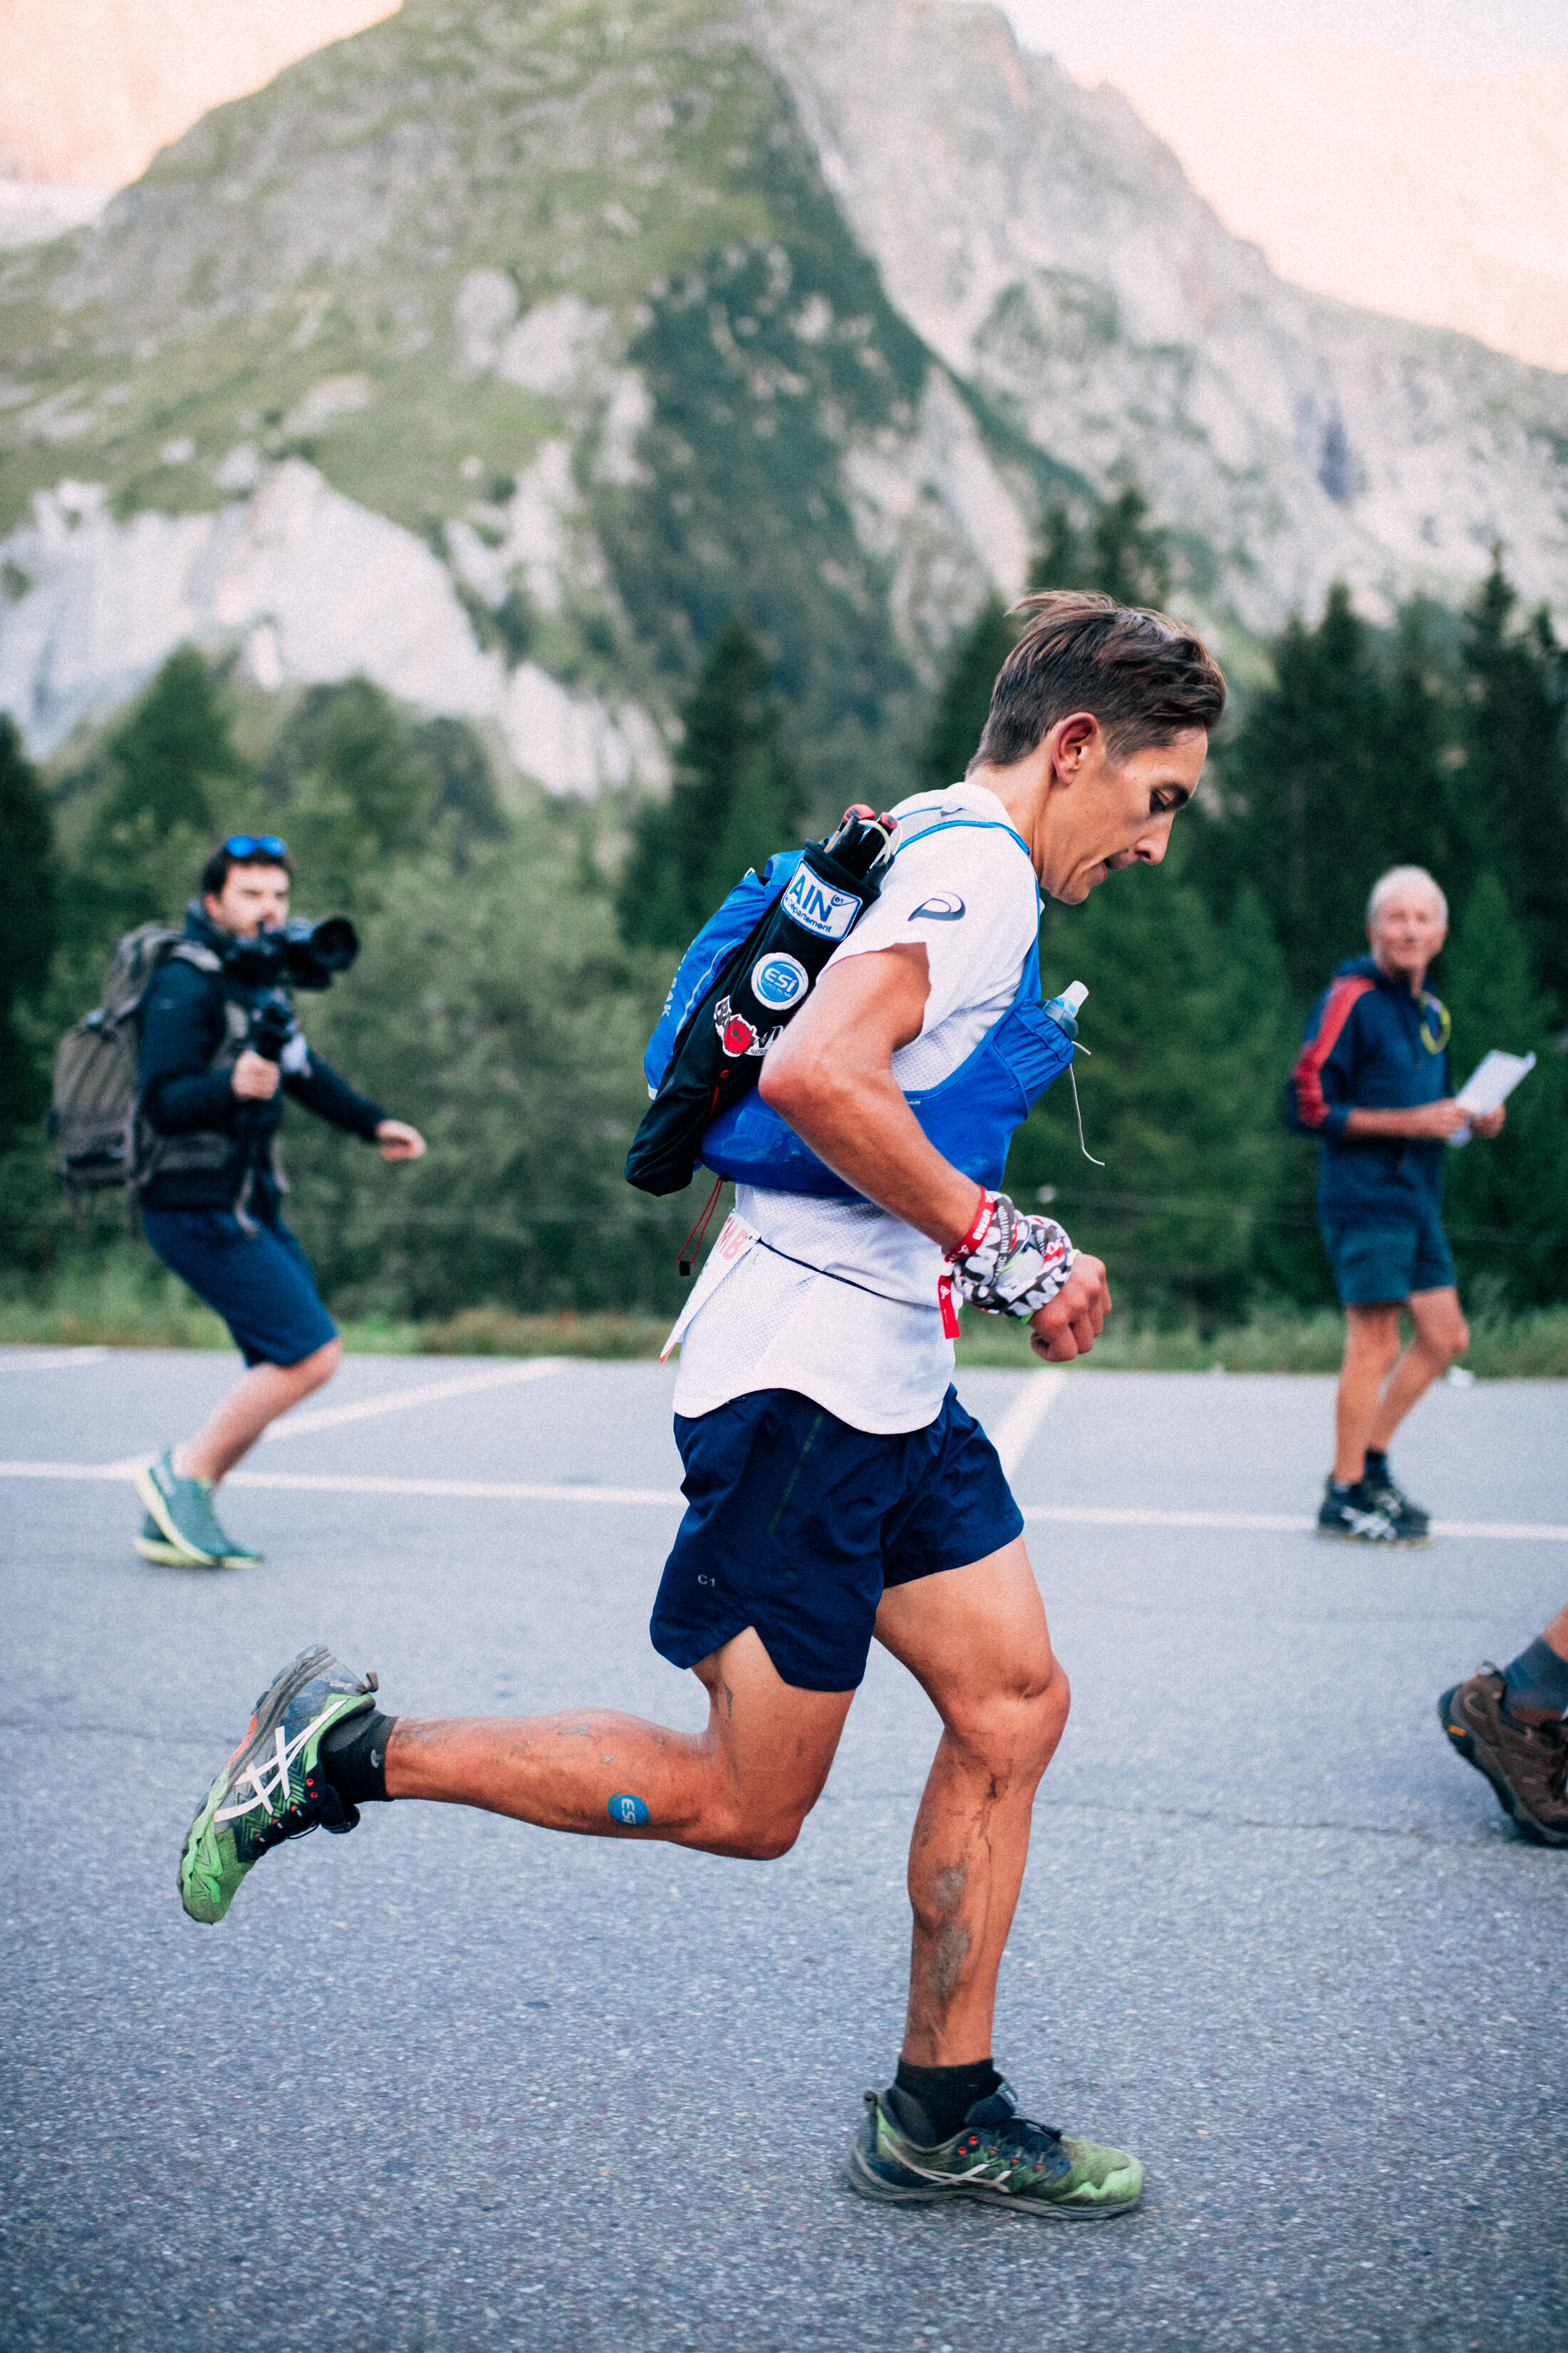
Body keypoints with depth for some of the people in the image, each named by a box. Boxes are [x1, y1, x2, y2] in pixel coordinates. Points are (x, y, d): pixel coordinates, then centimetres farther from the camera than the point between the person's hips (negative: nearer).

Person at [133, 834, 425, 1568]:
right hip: (200, 1210, -10)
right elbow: (163, 1103, -26)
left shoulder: (255, 977, 14)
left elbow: (300, 1066, 29)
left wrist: (371, 1122, 33)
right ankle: (183, 1473, 0)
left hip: (249, 1204, 10)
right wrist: (232, 1085, -43)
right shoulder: (188, 986, -15)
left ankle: (174, 1520, 16)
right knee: (312, 1353, -14)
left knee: (283, 1365, 9)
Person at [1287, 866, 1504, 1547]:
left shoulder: (1430, 1011, 16)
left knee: (1445, 1337, 10)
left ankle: (1369, 1461, 22)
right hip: (1365, 1200, -9)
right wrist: (1410, 1121, -19)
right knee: (1374, 1346, -7)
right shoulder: (1351, 1000, -10)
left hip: (1417, 1201, 9)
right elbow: (1309, 1107, -15)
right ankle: (1345, 1498, 2)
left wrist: (1472, 1119, 6)